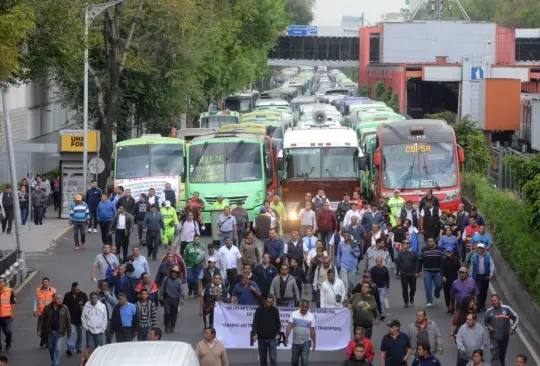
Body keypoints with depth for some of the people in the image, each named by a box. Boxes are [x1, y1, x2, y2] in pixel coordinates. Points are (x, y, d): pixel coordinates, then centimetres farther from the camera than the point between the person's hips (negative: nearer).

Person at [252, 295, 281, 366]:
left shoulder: (275, 310, 5)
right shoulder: (259, 310, 0)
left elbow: (278, 323, 11)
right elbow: (255, 323, -3)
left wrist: (278, 333, -1)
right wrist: (254, 333, -15)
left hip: (272, 338, 0)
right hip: (261, 338, 0)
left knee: (273, 358, -9)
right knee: (262, 358, 8)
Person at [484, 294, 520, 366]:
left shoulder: (506, 309, -4)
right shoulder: (489, 311, 1)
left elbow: (516, 318, 4)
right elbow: (485, 322, 16)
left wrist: (512, 328, -6)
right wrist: (488, 327, -5)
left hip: (505, 337, 1)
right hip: (494, 338, -1)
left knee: (502, 356, 17)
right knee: (494, 356, -11)